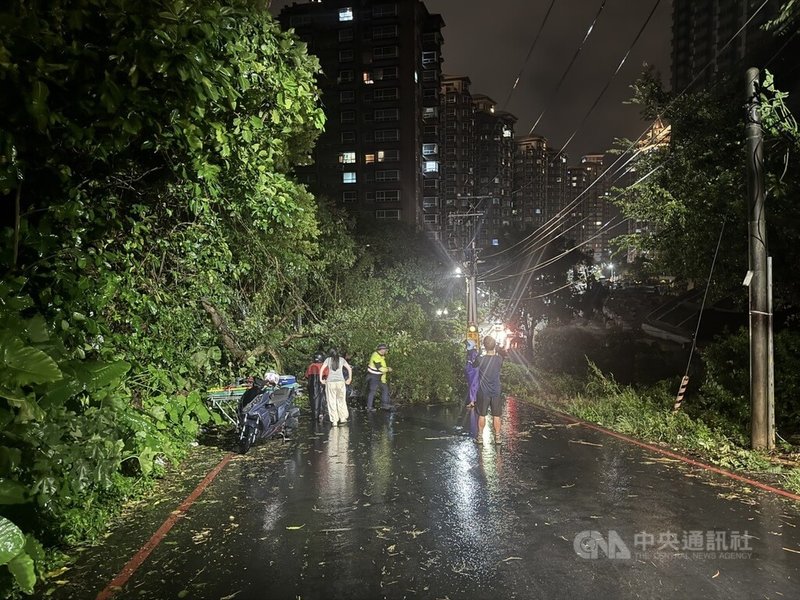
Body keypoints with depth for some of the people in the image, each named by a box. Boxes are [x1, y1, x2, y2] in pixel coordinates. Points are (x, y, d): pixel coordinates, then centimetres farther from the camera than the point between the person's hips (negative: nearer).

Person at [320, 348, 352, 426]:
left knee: (332, 402, 5)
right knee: (341, 400, 13)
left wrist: (321, 379, 3)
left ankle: (334, 421, 3)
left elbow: (321, 369, -5)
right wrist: (349, 379, 9)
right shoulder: (341, 359, 7)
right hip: (341, 382, 1)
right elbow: (349, 368, 4)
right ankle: (343, 418, 11)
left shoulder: (328, 359, 5)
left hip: (330, 382, -1)